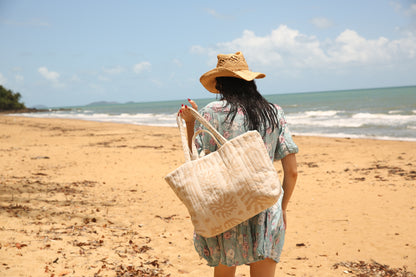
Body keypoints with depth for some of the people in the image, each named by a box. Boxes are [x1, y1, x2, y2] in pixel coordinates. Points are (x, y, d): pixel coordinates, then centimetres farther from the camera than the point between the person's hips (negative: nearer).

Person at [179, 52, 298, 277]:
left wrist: (190, 123, 4)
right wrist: (282, 207, 20)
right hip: (266, 213, 2)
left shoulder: (213, 112, -4)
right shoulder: (274, 113, 6)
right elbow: (292, 172, 5)